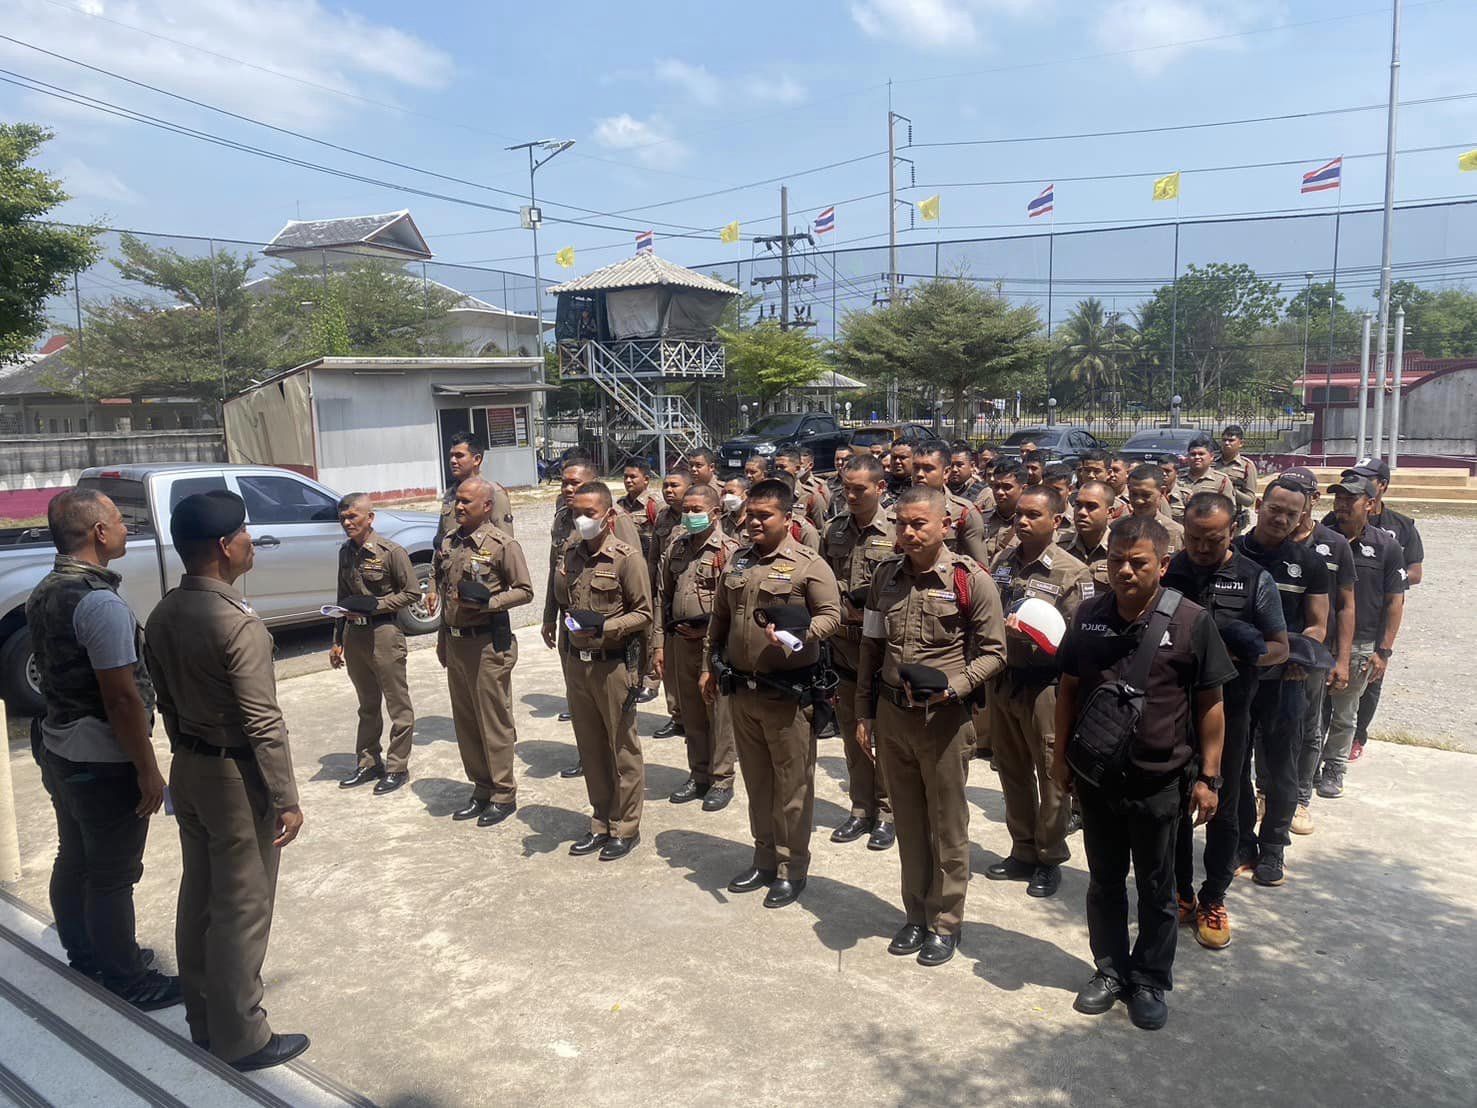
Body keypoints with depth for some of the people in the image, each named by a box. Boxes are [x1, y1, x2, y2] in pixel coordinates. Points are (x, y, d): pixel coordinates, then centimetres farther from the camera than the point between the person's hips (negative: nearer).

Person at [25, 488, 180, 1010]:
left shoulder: (44, 594, 6)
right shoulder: (100, 602, -24)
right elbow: (122, 697, -24)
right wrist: (148, 770, -17)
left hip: (59, 750, 9)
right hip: (104, 762, -9)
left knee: (73, 862, 21)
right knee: (112, 876, 3)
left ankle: (85, 959, 37)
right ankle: (127, 983, 16)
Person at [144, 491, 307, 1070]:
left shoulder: (163, 615, 2)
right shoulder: (239, 624, -24)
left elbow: (167, 702, 12)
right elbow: (263, 724, -22)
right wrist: (286, 799, -15)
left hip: (188, 768, 9)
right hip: (236, 779, -9)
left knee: (198, 897, 19)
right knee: (241, 911, 4)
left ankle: (202, 1020, 35)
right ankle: (240, 1039, 17)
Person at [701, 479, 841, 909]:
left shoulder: (809, 564, -9)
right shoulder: (738, 562, 10)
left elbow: (830, 615, -10)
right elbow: (720, 618, 17)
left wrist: (797, 634, -27)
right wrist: (709, 666, 17)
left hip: (787, 692, -6)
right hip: (741, 690, 6)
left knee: (792, 783, 3)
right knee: (756, 779, 17)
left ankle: (792, 868, 17)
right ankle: (765, 859, 32)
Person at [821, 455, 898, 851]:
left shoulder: (897, 532, -7)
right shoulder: (833, 530, 7)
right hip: (843, 645, 5)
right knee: (852, 731, 13)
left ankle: (886, 812, 18)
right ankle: (860, 808, 26)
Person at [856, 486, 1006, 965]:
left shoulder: (970, 579, -10)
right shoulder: (886, 576, 4)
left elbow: (992, 652, -6)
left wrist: (954, 686, -22)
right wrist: (863, 714, 10)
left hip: (944, 718, -4)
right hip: (891, 715, 4)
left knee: (947, 826, 8)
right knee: (909, 822, 15)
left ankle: (946, 923, 23)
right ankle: (916, 915, 30)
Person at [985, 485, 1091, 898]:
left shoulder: (1072, 573, -9)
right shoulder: (1001, 561, 9)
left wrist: (1031, 634, -25)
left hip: (1044, 683, -6)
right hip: (1002, 678, 6)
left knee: (1051, 773, 4)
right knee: (1012, 770, 16)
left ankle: (1050, 860, 21)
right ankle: (1023, 852, 31)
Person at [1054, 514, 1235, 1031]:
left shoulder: (1191, 621, -12)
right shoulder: (1088, 616, -1)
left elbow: (1210, 704, -7)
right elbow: (1069, 688, 8)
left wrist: (1208, 776, -7)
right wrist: (1062, 754, 8)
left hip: (1160, 781, -3)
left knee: (1156, 890, 13)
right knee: (1104, 882, 17)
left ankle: (1150, 981, 31)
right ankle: (1110, 970, 34)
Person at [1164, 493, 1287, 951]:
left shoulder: (1255, 580, -4)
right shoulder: (1166, 572, -2)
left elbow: (1280, 648, 1)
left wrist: (1250, 652, -20)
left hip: (1226, 712, -1)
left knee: (1223, 811, 11)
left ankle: (1212, 900, 29)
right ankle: (1180, 893, 30)